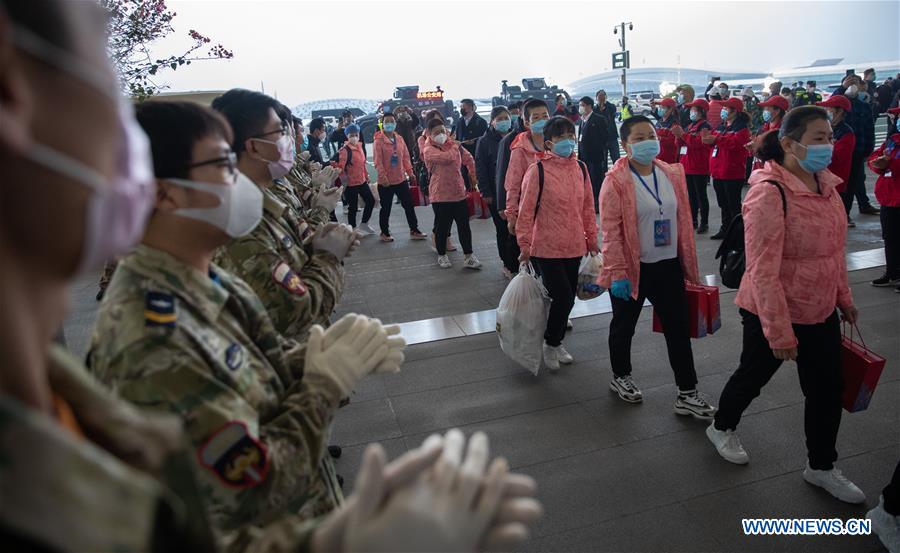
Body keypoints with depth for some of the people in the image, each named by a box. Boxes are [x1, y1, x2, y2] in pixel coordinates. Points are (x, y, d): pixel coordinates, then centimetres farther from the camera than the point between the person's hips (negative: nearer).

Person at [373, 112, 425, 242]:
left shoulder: (399, 139, 6)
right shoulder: (379, 141, -10)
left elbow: (406, 157, 10)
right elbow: (378, 162, -14)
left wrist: (410, 172, 6)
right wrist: (383, 178, -20)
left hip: (401, 179, 5)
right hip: (386, 182, -5)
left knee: (409, 205, 10)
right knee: (386, 208, 6)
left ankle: (414, 230, 20)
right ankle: (385, 233, 21)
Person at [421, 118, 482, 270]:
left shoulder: (451, 143, 11)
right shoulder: (429, 150, -10)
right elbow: (448, 157, -26)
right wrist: (455, 146, -7)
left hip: (459, 192, 6)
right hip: (441, 195, -5)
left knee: (464, 226, 6)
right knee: (442, 226, 6)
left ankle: (469, 256, 13)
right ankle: (441, 255, 24)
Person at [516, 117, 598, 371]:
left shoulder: (581, 168, 5)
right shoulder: (538, 170, -11)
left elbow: (588, 207, 13)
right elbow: (526, 210, -8)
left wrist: (592, 240, 15)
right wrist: (525, 246, -6)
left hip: (574, 247, 5)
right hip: (546, 248, -5)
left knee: (568, 297, 12)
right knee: (563, 296, -9)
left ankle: (557, 342, 34)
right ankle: (550, 344, 16)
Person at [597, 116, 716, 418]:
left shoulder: (672, 175, 4)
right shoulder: (616, 180, -13)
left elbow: (683, 220, 10)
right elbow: (610, 231, -15)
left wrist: (688, 264, 11)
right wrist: (617, 273, -18)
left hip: (668, 266, 5)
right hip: (632, 268, -5)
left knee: (678, 328, 8)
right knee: (624, 325, 14)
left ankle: (687, 394, 20)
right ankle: (621, 377, 37)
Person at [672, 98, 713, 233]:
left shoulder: (705, 126, -9)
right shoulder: (690, 126, 17)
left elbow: (698, 142, -23)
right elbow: (681, 144, 18)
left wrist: (683, 134, -22)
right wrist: (679, 137, -3)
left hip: (699, 168, -8)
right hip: (687, 166, 8)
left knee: (701, 195, -4)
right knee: (691, 195, 13)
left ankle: (704, 223, 2)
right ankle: (693, 220, 21)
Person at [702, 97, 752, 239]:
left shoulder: (741, 128, -9)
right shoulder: (721, 127, 16)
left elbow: (736, 143, -26)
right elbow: (714, 142, 17)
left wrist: (716, 139, -29)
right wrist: (708, 138, -6)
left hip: (732, 173, -8)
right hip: (718, 172, 8)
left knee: (733, 204, -2)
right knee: (723, 203, 16)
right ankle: (725, 229, 27)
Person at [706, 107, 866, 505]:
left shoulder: (825, 183, 1)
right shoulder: (769, 193, -25)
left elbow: (834, 249, 14)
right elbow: (763, 271, -26)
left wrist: (843, 298, 18)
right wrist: (779, 333, -23)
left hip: (821, 310, 7)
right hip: (774, 312, -7)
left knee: (827, 389, 15)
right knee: (754, 374, 15)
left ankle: (821, 467, 36)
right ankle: (721, 428, 44)